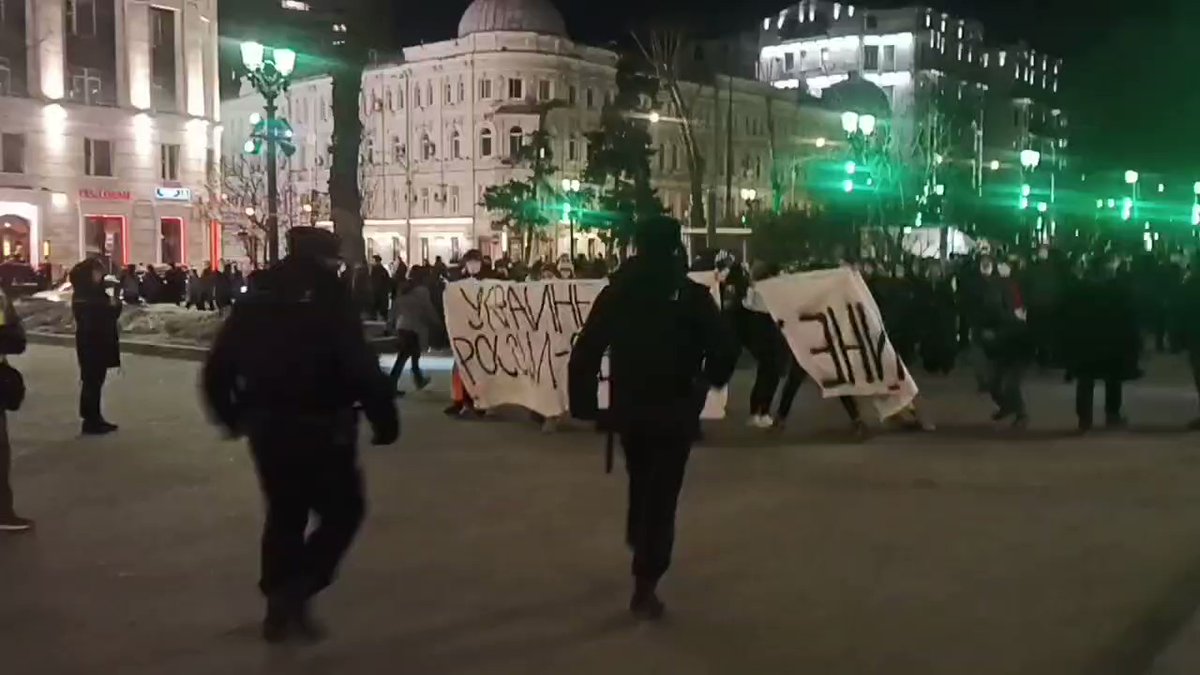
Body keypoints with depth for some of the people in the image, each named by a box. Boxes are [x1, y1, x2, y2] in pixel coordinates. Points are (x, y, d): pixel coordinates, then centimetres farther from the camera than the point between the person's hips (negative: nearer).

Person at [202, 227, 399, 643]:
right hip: (319, 427, -6)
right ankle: (295, 593, -6)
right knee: (342, 509, 8)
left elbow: (218, 365, 11)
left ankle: (279, 607, 23)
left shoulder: (256, 297, 8)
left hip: (266, 426, 6)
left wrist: (230, 416, 24)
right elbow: (361, 367, -20)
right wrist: (385, 419, -12)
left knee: (284, 512, 19)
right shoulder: (329, 298, -11)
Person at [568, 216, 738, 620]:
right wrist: (710, 379, 6)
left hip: (628, 408, 3)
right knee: (662, 495, 1)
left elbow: (585, 352, -3)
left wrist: (583, 403, 3)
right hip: (675, 411, -3)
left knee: (640, 482, 28)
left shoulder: (616, 292, 1)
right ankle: (645, 587, -2)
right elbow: (724, 349, -14)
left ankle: (639, 539, 45)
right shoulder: (692, 295, -7)